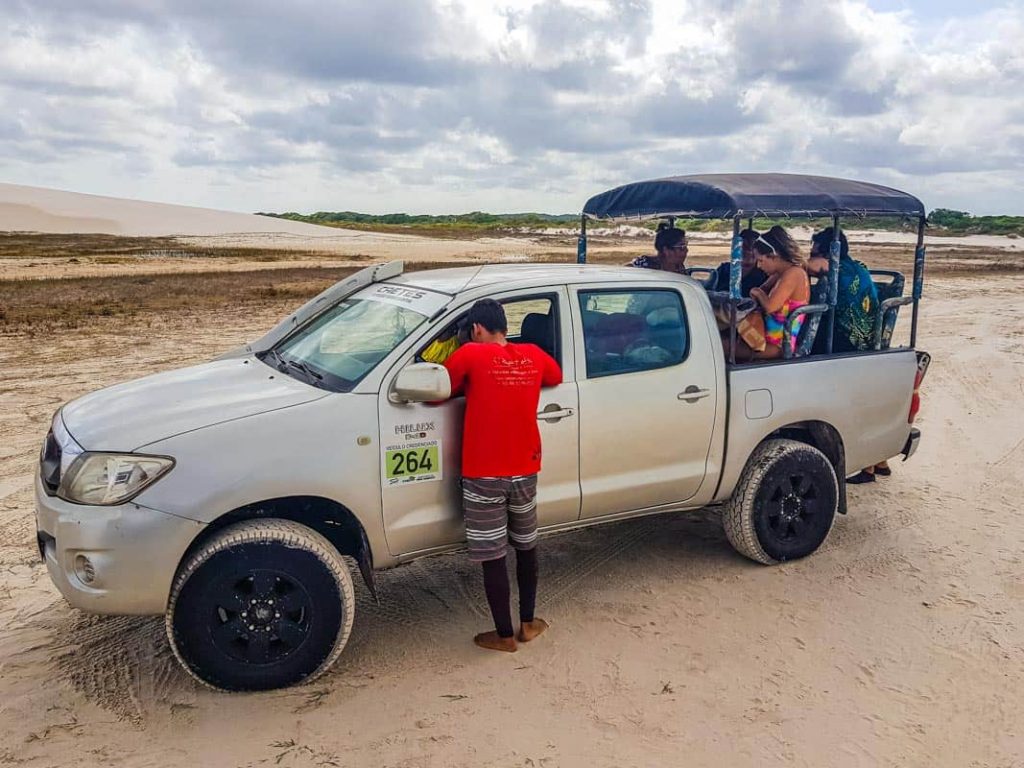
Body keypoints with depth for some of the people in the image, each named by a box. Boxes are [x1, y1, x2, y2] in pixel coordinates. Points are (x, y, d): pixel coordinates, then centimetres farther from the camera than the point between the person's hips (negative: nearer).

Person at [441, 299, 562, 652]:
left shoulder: (470, 355, -11)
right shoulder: (534, 355, 3)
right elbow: (557, 378, 22)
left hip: (484, 476, -4)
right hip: (525, 472, 5)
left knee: (493, 558, 6)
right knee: (526, 548, 21)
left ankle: (504, 635, 16)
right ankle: (528, 623, 31)